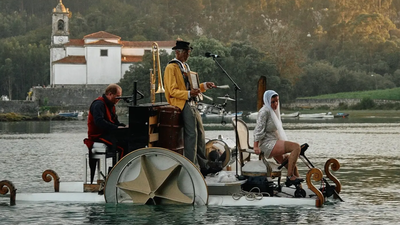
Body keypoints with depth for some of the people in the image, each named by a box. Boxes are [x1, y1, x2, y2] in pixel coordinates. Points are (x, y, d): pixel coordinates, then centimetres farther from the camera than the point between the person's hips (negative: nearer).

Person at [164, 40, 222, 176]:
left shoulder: (185, 66, 21)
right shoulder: (171, 68, -8)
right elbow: (172, 91, -15)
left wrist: (204, 86, 10)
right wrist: (188, 94, -28)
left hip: (191, 103, 10)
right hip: (182, 104, -10)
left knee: (200, 134, 10)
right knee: (191, 134, -14)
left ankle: (203, 165, 16)